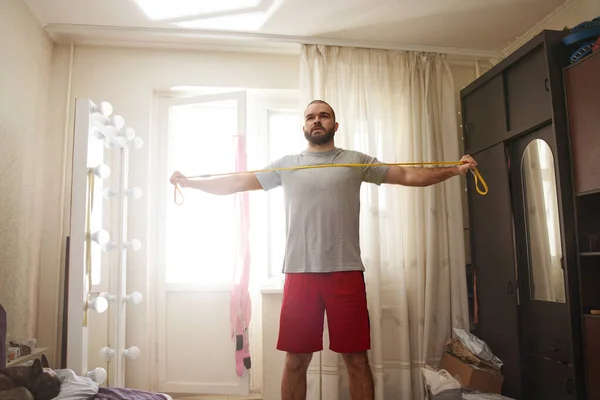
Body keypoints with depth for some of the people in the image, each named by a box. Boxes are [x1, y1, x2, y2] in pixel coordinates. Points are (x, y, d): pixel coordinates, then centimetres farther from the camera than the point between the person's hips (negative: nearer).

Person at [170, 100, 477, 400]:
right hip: (300, 273, 1)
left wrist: (454, 170, 0)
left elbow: (408, 176, 9)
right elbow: (237, 183, 15)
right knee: (296, 360, 8)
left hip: (346, 272, 0)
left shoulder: (355, 161, 10)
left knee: (356, 358, 6)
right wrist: (190, 183, 12)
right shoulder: (287, 165, 12)